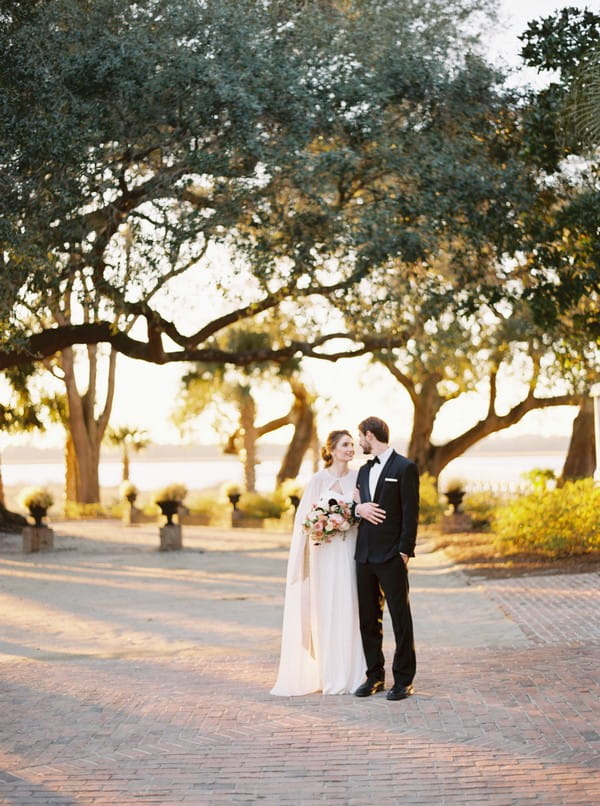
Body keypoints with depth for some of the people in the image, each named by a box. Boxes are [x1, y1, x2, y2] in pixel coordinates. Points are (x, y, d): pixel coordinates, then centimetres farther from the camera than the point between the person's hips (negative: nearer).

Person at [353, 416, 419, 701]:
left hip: (391, 556, -7)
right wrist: (359, 508, -6)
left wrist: (405, 551, -15)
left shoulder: (405, 468, -6)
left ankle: (404, 679, 4)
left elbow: (411, 513, -10)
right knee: (368, 618, 10)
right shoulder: (365, 470, 16)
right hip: (365, 555, 7)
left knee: (400, 617, -1)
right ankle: (374, 675, 18)